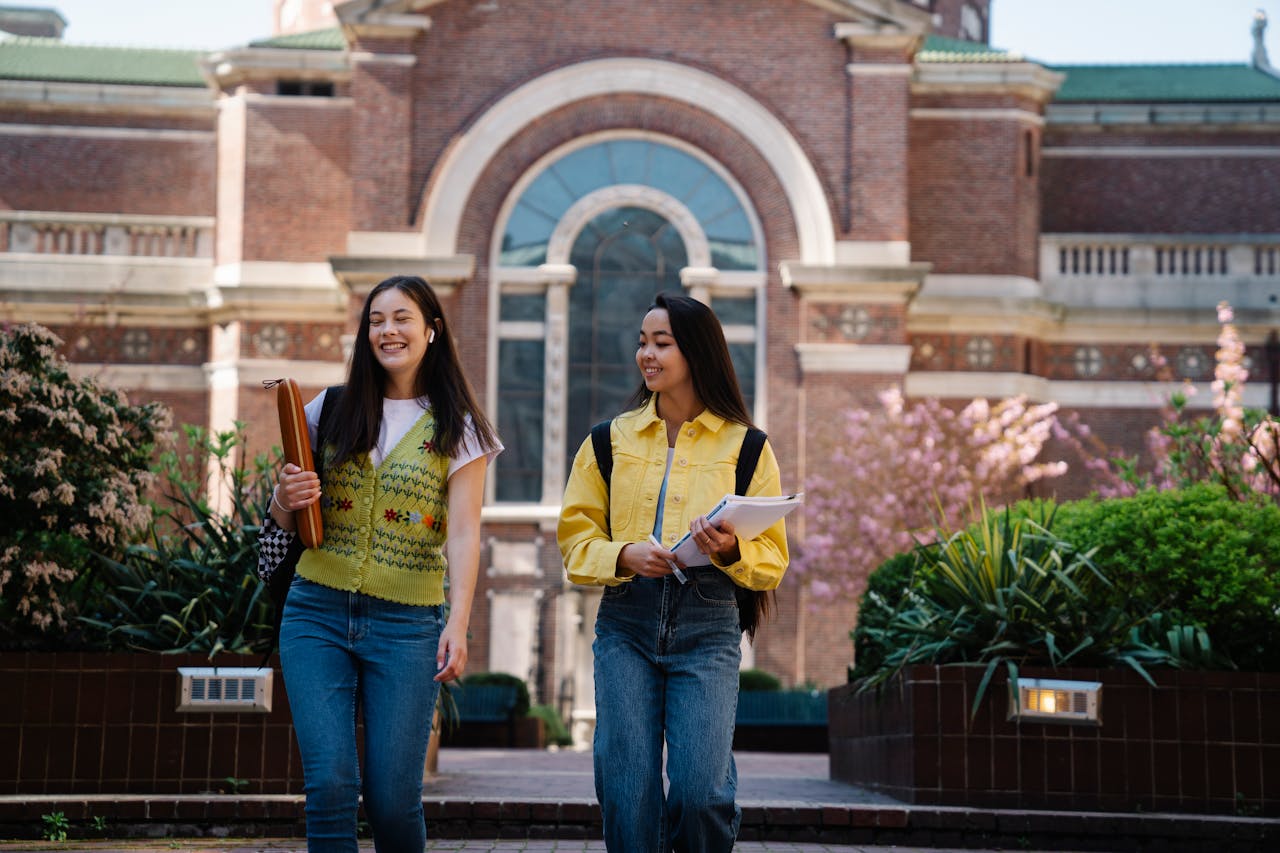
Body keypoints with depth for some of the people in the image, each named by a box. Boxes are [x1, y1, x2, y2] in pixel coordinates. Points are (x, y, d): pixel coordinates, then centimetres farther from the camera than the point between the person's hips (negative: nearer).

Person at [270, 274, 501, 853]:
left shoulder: (456, 429, 4)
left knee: (392, 798, -4)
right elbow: (285, 520, 17)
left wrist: (458, 625, -18)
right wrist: (286, 499, -8)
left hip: (406, 625, -2)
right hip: (317, 613, 2)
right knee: (331, 784, -11)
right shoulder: (333, 412, 11)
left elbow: (463, 534, -5)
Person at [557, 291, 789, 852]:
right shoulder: (612, 440, 12)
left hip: (708, 623, -2)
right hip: (626, 622, 2)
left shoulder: (745, 446, 7)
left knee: (698, 794, -13)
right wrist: (623, 556, -11)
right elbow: (575, 535, 10)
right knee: (627, 795, -5)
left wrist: (731, 551, -17)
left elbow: (772, 558, 5)